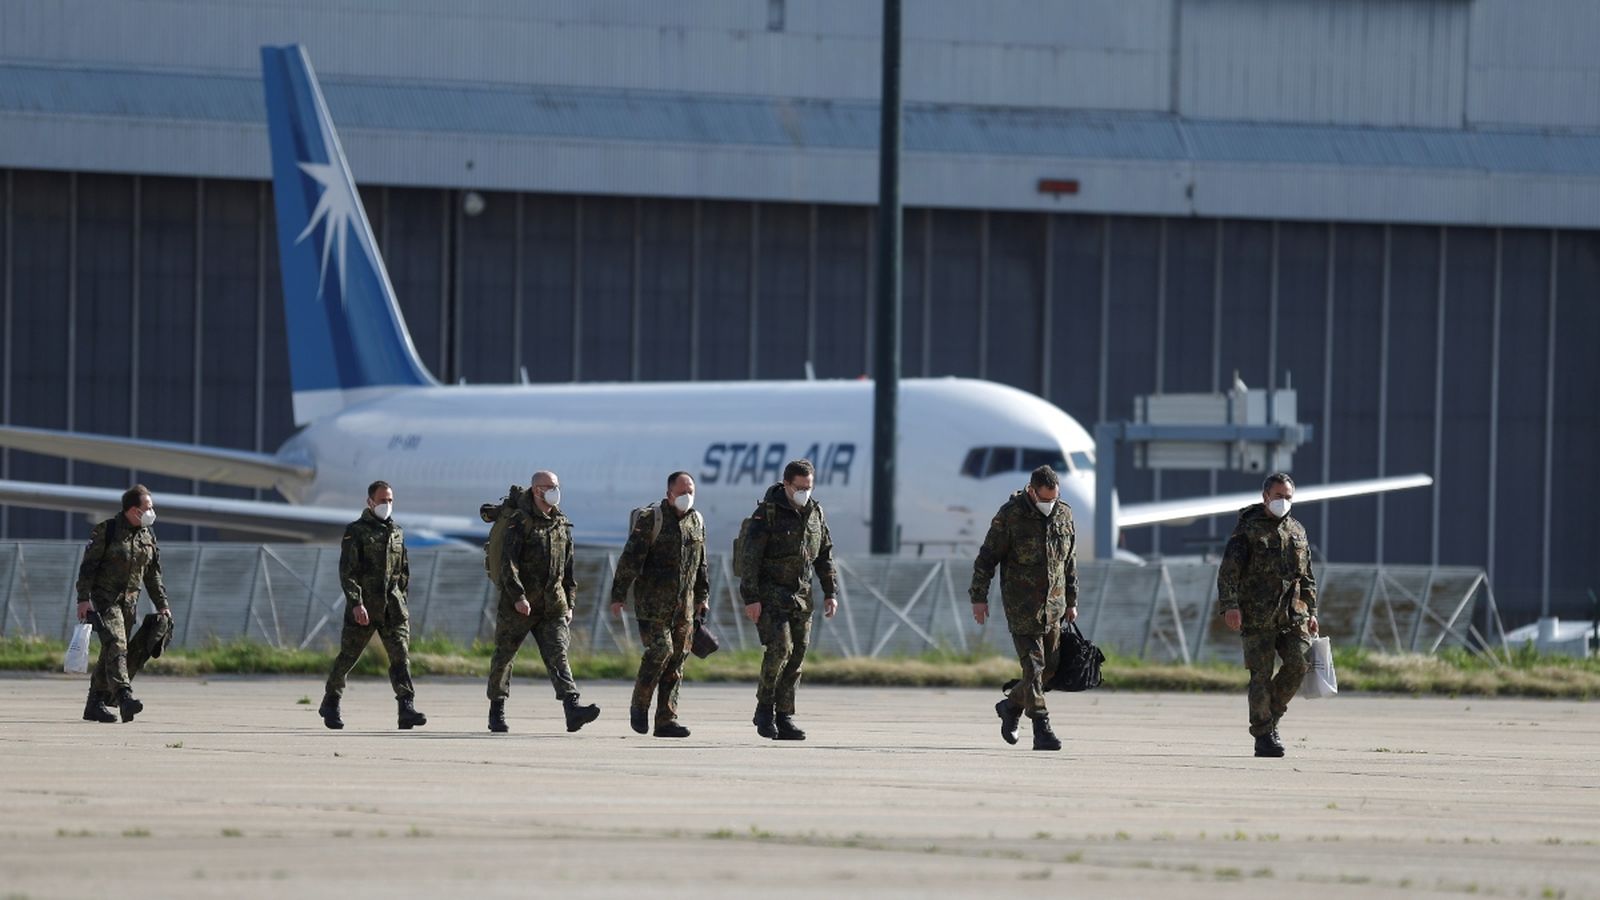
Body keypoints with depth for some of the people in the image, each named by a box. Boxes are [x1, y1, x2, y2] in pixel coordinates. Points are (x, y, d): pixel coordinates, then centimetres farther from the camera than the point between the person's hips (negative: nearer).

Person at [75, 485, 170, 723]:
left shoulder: (148, 535, 11)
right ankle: (124, 697, -36)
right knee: (115, 645, -21)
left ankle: (95, 705, 12)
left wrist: (161, 605, 14)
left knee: (110, 654, 6)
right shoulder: (106, 531, -7)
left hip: (129, 602, 6)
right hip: (104, 599, -6)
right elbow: (88, 566, -9)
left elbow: (153, 575, 18)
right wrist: (83, 599, -16)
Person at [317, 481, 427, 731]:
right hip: (363, 605, -4)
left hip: (392, 606, 4)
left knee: (400, 654, -10)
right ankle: (330, 704, 23)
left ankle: (406, 707, -19)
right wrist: (356, 603, -21)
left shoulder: (397, 533, 14)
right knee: (348, 656, 5)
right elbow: (346, 571, -11)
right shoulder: (355, 532, -4)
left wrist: (400, 602, 17)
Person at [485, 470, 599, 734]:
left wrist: (569, 603, 18)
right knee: (504, 657, 7)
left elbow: (568, 567, 20)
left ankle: (572, 711, -24)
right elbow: (508, 562, -15)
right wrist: (517, 596, -23)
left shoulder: (562, 524, 13)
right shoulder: (519, 522, -7)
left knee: (558, 656, -10)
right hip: (517, 607, -4)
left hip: (552, 607, 4)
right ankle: (496, 712, 22)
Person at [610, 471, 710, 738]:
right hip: (653, 603, -6)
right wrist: (619, 595, -13)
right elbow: (630, 558, -9)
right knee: (660, 649, -16)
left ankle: (666, 720, 4)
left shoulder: (696, 521, 13)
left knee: (677, 658, 2)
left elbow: (701, 563, 23)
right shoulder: (650, 519, -6)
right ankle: (639, 705, 3)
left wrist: (702, 596, 22)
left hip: (683, 606, 6)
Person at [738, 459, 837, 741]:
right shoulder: (767, 513, -11)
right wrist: (751, 599, -19)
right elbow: (749, 557, -14)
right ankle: (764, 709, -3)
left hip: (800, 596, 6)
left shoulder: (814, 513, 8)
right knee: (780, 647, -19)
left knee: (797, 654, 1)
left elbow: (825, 555, 16)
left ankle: (784, 718, 5)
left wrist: (830, 593, 9)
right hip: (769, 593, -6)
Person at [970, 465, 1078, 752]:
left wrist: (1072, 601, 17)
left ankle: (1012, 705, 29)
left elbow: (1070, 563, 15)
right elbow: (987, 557, -7)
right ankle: (1041, 729, -11)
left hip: (1053, 604, 5)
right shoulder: (1010, 515, -10)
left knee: (1051, 665, 7)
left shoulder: (1064, 514, 6)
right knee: (1033, 664, -10)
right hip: (1022, 606, -5)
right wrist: (979, 597, -10)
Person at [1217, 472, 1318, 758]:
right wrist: (1229, 605, -19)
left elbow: (1307, 577, 24)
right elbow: (1228, 571, -8)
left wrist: (1311, 612, 18)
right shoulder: (1248, 529, -1)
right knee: (1261, 675, -5)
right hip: (1258, 616, -5)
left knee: (1299, 664, -9)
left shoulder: (1297, 531, 17)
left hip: (1292, 615, 5)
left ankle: (1272, 716, 12)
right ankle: (1263, 735, 1)